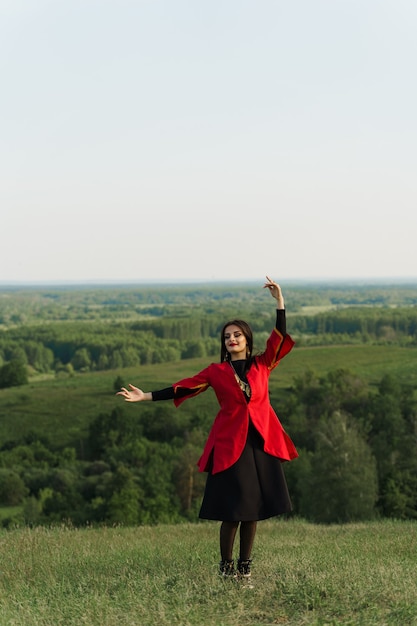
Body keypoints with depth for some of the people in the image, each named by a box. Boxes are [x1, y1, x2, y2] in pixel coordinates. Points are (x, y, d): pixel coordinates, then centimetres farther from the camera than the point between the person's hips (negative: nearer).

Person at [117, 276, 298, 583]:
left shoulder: (262, 364, 7)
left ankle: (245, 565, 18)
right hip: (230, 443, -2)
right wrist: (146, 396, -6)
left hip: (261, 442, 2)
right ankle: (226, 566, 11)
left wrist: (280, 301, -12)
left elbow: (280, 337, -4)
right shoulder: (216, 371, 4)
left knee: (253, 507, 6)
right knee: (232, 510, -4)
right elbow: (181, 388, 1)